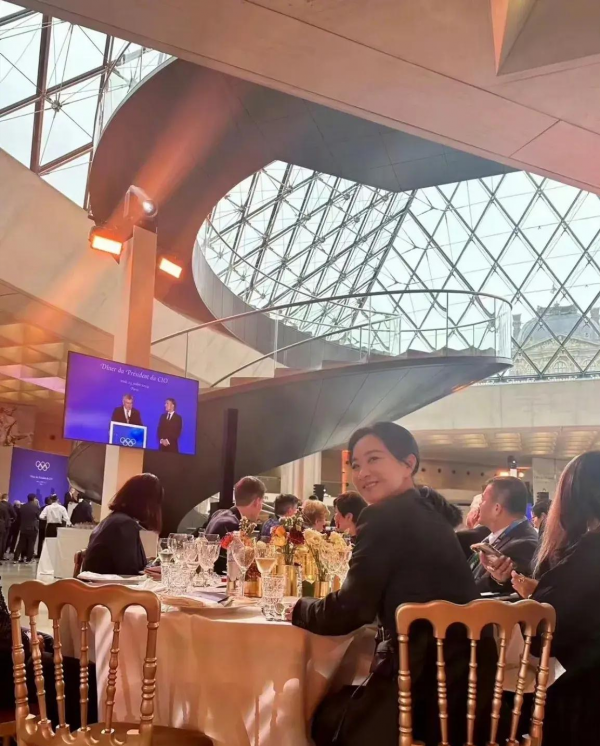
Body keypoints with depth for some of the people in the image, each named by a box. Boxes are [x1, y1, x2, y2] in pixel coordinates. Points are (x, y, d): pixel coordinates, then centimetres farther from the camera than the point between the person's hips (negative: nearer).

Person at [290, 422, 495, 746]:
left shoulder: (384, 517, -13)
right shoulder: (430, 515, 13)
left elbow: (351, 611, -11)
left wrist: (300, 610, 7)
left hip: (429, 688, -8)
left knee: (326, 718, 16)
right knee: (337, 704, 25)